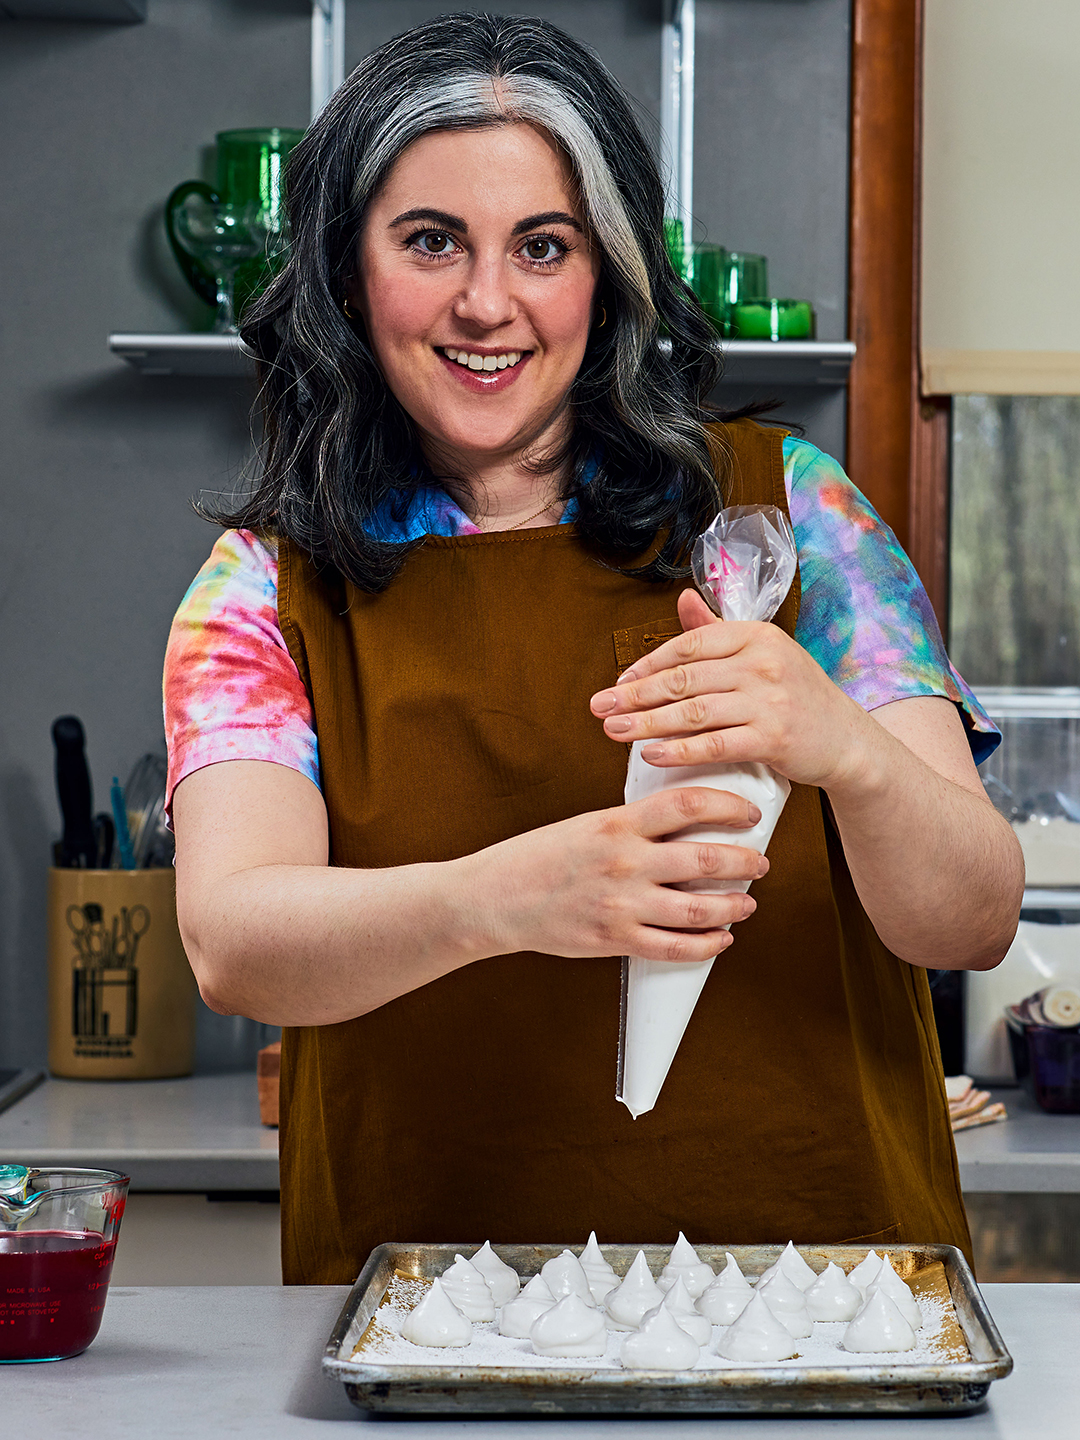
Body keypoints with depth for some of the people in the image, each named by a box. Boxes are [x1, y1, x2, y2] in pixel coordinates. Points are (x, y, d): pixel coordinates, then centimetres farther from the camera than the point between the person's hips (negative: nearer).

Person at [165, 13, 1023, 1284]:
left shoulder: (780, 507, 4)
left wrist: (845, 750, -24)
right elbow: (229, 943, -12)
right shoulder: (267, 591, 5)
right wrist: (497, 898, -31)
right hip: (431, 1315, 0)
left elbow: (973, 927, -3)